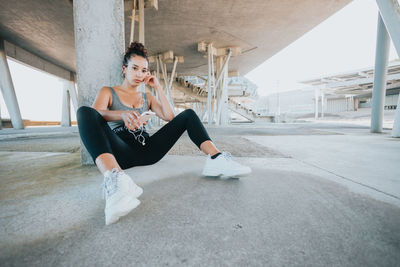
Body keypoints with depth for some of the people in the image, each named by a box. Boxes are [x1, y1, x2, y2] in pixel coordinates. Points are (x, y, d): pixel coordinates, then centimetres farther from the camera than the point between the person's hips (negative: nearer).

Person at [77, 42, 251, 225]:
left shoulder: (146, 97, 23)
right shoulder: (108, 92, 14)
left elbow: (169, 117, 7)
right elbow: (95, 113, -10)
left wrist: (158, 87, 9)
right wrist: (123, 114, -32)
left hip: (147, 149, 4)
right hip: (121, 151, -3)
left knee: (188, 114, -1)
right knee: (84, 112, -28)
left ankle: (216, 159, -23)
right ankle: (115, 178, -53)